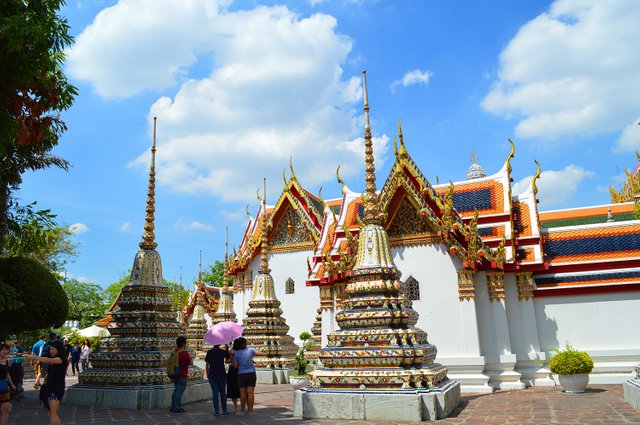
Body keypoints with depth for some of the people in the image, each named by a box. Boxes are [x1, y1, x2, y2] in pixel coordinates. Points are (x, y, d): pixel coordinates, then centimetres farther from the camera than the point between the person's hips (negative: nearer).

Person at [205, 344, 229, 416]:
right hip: (222, 374, 1)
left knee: (215, 392, 3)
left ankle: (216, 411, 1)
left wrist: (207, 374, 9)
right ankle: (224, 410, 14)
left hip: (212, 375, -1)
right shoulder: (223, 352, -3)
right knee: (223, 392, 11)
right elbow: (228, 358, 15)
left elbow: (207, 364, -3)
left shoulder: (209, 352, -4)